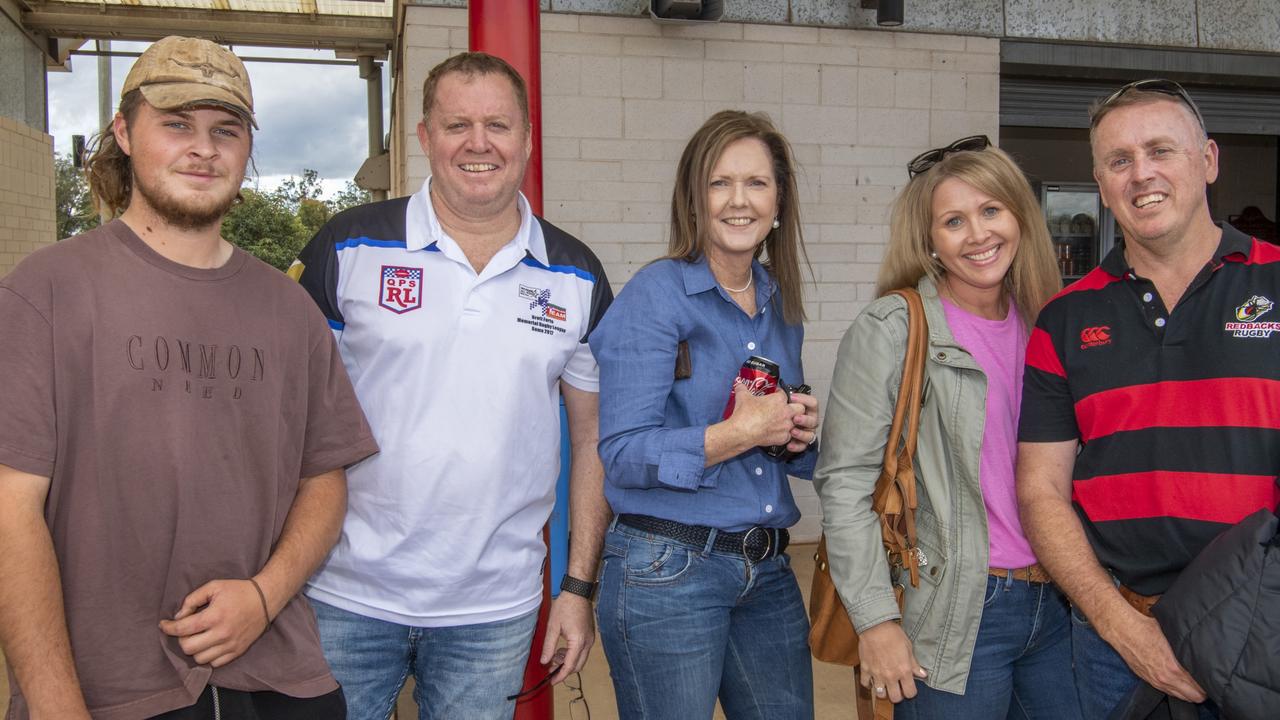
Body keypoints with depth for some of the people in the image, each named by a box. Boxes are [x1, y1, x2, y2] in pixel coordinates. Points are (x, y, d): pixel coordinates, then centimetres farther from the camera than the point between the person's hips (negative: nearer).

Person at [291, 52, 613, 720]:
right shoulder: (349, 247, -4)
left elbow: (593, 434, 8)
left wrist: (580, 587, 4)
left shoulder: (577, 277, 3)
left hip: (496, 611, 2)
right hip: (347, 597, -1)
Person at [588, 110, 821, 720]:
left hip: (768, 571, 6)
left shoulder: (781, 305, 9)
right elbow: (623, 454, -15)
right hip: (666, 571, -6)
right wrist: (739, 432, -21)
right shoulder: (656, 293, -10)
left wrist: (802, 433, -2)